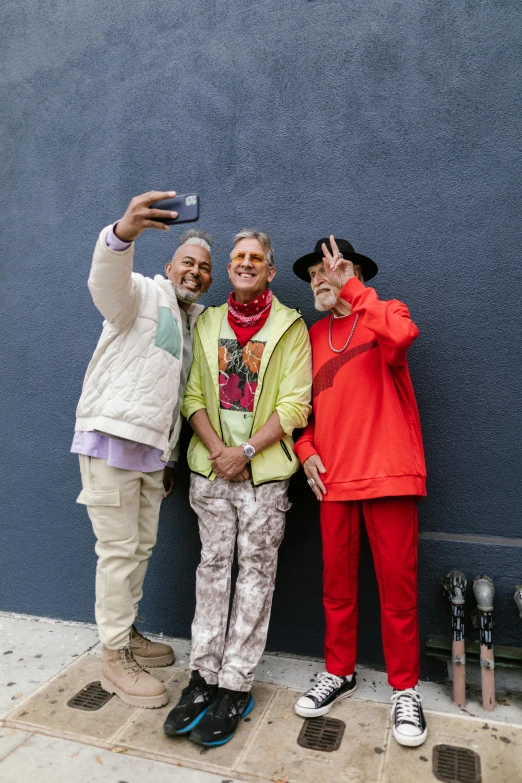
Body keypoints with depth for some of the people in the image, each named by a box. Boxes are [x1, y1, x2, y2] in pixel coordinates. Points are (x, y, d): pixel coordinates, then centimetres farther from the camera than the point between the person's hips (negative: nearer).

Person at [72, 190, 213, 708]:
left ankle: (126, 633, 32)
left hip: (153, 449, 7)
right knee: (118, 549, -1)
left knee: (141, 547, 15)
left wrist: (170, 457, 15)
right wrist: (123, 232, -49)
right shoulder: (142, 294, -3)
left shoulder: (197, 323, 17)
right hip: (111, 437, -7)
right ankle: (115, 658, 13)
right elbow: (106, 282, -29)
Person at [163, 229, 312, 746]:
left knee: (256, 572, 4)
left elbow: (294, 404, -7)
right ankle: (204, 676, 22)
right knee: (213, 566, 10)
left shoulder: (289, 326, -1)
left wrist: (244, 451, -14)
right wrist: (216, 450, -9)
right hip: (211, 466, 3)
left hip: (264, 470, -3)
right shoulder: (207, 323, 10)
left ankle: (234, 687, 16)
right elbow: (194, 395, 5)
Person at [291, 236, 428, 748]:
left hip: (388, 475, -4)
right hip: (333, 479, 4)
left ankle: (404, 689, 25)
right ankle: (339, 673, 32)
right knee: (337, 584, 12)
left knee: (397, 586, 5)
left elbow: (402, 334, -24)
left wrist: (349, 287, -18)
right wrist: (306, 450, 2)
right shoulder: (313, 337, 14)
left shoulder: (384, 316, 1)